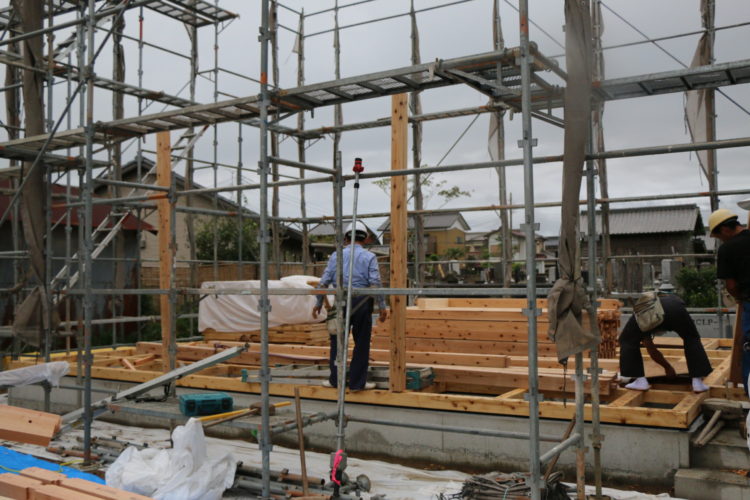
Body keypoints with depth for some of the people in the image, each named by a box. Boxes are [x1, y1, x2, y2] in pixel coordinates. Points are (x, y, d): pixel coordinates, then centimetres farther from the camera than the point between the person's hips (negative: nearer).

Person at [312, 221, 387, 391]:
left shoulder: (336, 255, 5)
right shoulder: (369, 257, 0)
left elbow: (324, 282, 3)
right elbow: (376, 283, -9)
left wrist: (318, 303, 12)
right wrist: (382, 306, -5)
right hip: (362, 302, -1)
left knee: (338, 342, 12)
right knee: (361, 343, 7)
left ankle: (335, 380, 18)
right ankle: (357, 382, 10)